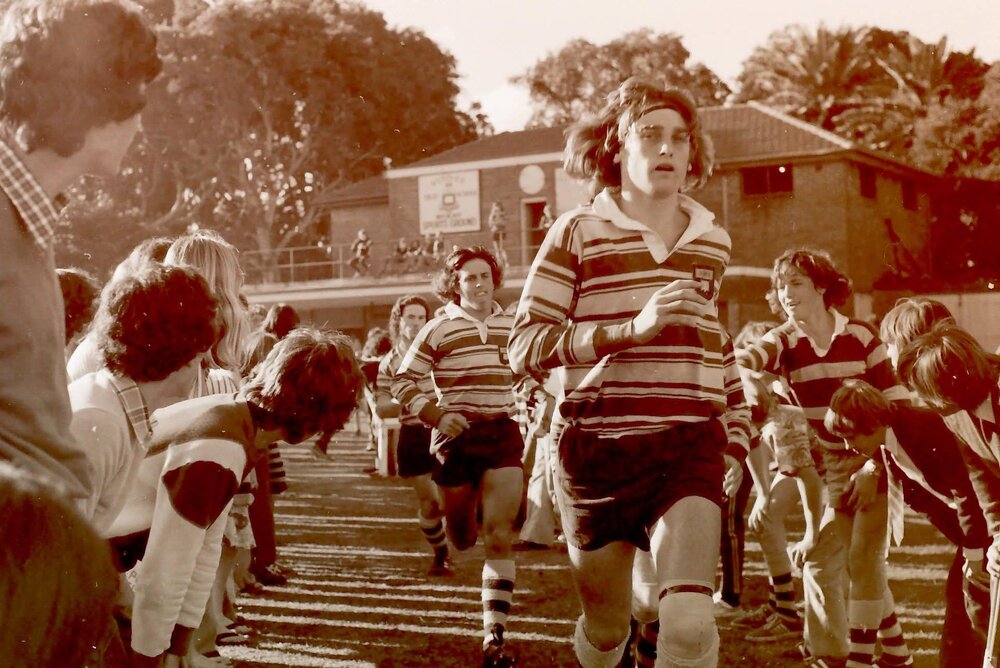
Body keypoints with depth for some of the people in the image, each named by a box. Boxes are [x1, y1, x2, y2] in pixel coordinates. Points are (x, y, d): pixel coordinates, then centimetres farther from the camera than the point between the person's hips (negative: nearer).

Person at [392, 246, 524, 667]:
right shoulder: (439, 329, -2)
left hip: (503, 435, 2)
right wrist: (436, 415, -16)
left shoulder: (510, 325, 9)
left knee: (499, 537, -9)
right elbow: (402, 384, -2)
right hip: (457, 437, -1)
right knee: (461, 538, 11)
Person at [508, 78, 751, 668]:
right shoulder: (578, 234, -2)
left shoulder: (713, 242, 11)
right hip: (598, 448, -2)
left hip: (689, 448, 2)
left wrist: (737, 433, 21)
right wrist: (632, 327, -20)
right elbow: (525, 347, -10)